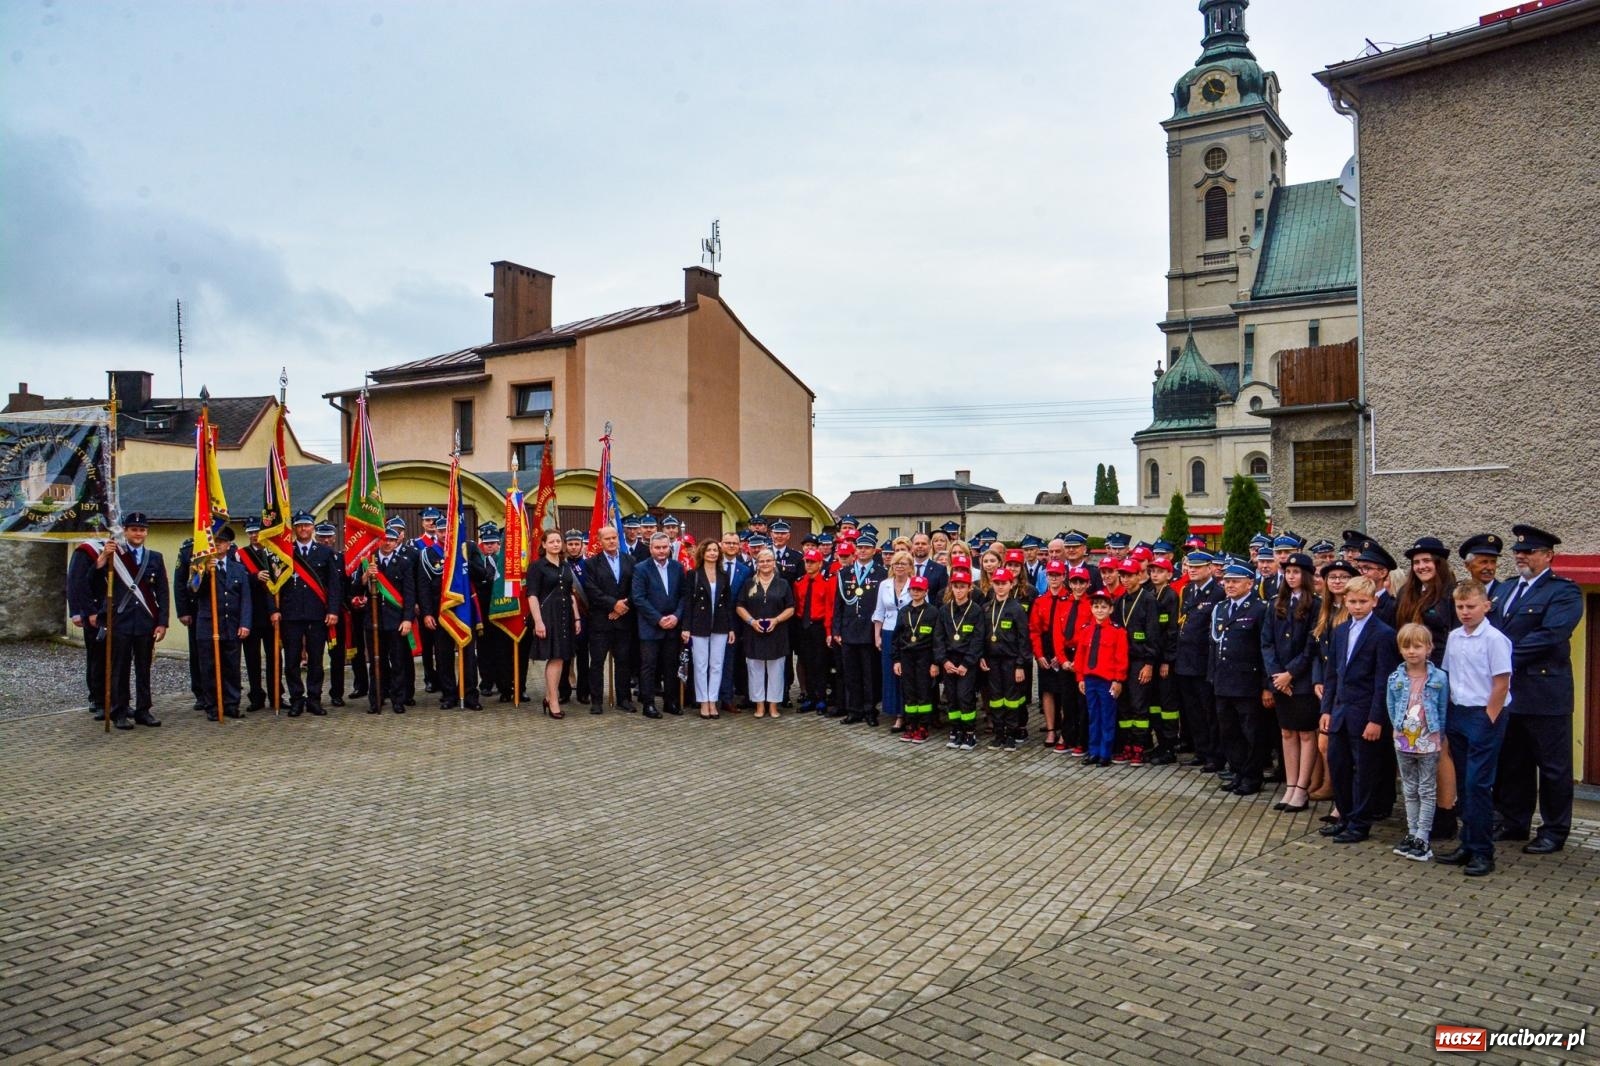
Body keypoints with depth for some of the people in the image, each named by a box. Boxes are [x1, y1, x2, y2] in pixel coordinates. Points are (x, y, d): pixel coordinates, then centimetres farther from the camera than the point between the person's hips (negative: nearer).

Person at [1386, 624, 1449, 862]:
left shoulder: (1438, 678, -9)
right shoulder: (1395, 679, -2)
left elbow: (1443, 710, -4)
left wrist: (1436, 735, -4)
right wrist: (1400, 730, 2)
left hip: (1428, 743, -3)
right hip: (1403, 742, 3)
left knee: (1427, 791, 5)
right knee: (1409, 790, 13)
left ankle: (1422, 838, 9)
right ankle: (1412, 833, 23)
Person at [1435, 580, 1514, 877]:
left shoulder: (1494, 639, -11)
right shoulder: (1454, 637, 8)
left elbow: (1501, 685, -12)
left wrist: (1487, 722, -12)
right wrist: (1449, 719, 8)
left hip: (1485, 716, -7)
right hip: (1457, 715, 7)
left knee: (1478, 784, -5)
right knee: (1464, 785, 13)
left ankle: (1483, 852, 4)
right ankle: (1467, 844, 22)